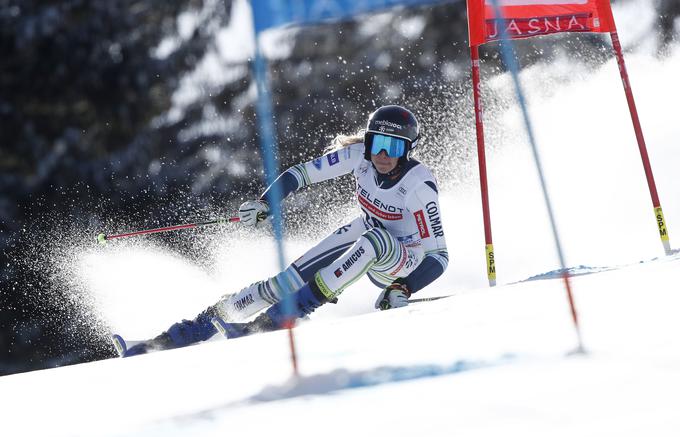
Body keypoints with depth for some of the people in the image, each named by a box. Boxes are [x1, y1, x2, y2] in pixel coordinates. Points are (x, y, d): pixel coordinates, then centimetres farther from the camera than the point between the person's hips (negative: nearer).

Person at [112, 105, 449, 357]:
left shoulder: (419, 185, -28)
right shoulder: (358, 155, -16)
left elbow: (438, 255, -24)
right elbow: (301, 173, -6)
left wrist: (403, 289, -37)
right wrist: (265, 203, -21)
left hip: (402, 262, -5)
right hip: (364, 235, 5)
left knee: (374, 241, -38)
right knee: (290, 279, -13)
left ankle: (265, 324, -38)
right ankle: (175, 337, -11)